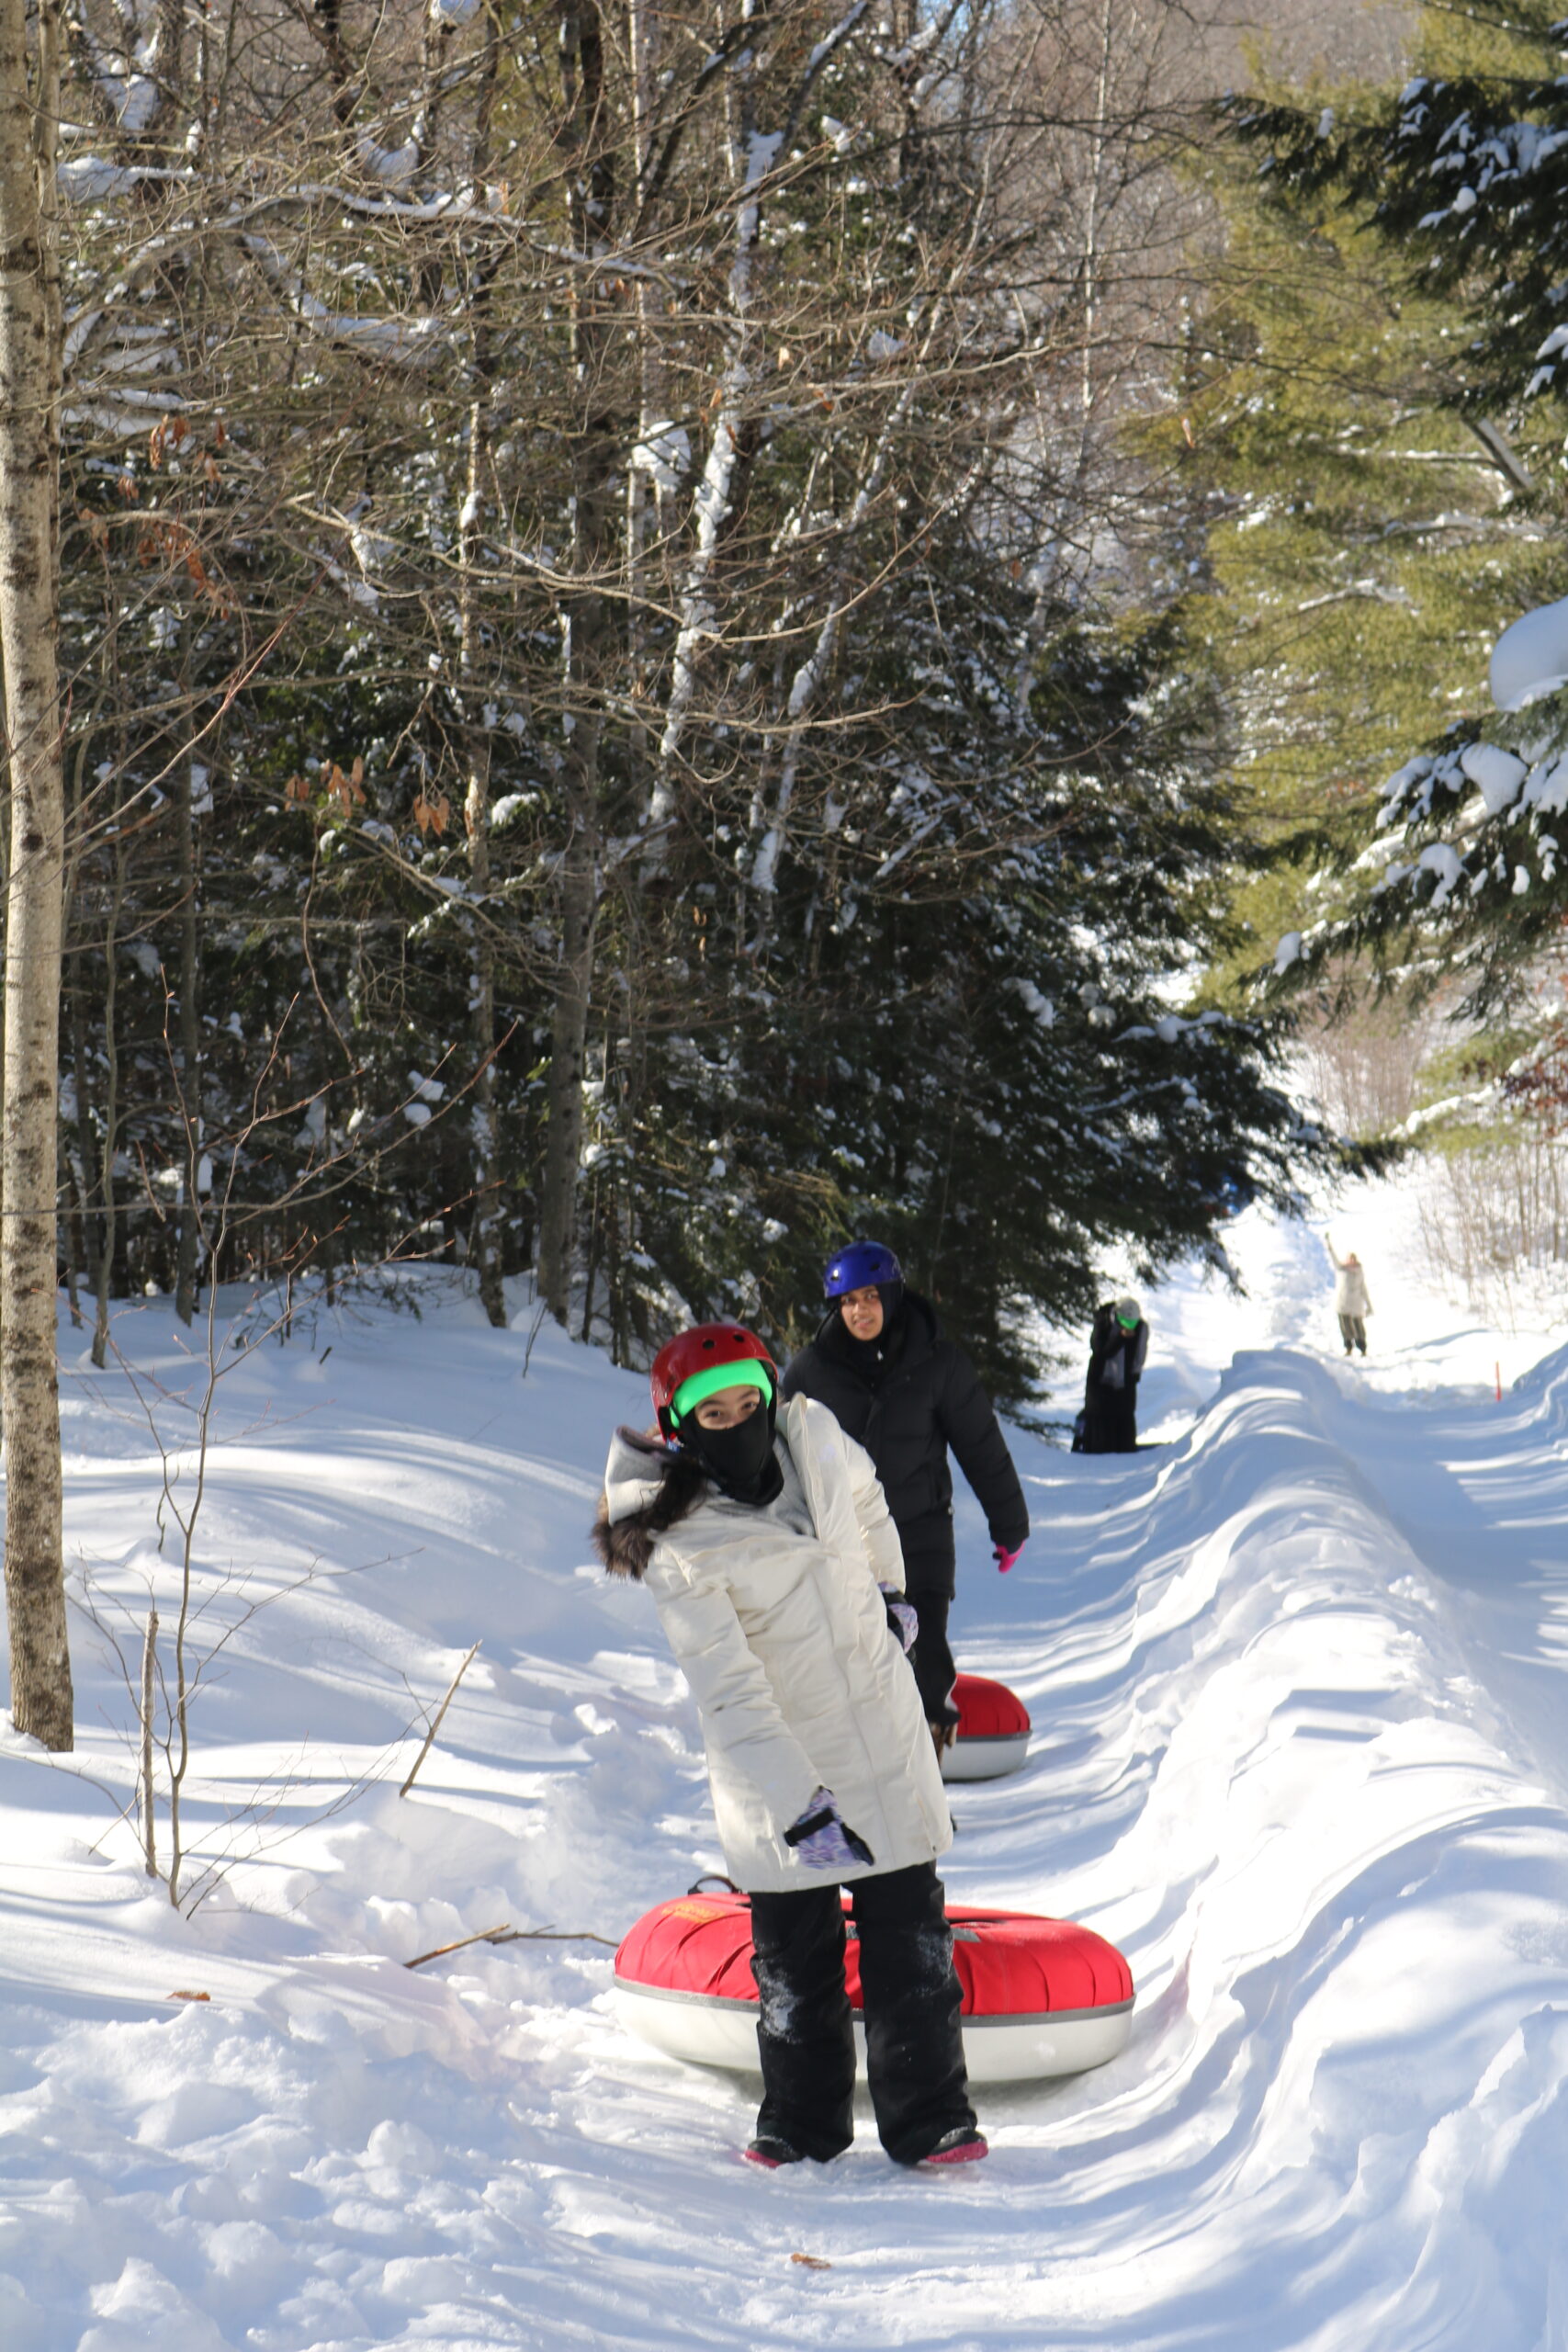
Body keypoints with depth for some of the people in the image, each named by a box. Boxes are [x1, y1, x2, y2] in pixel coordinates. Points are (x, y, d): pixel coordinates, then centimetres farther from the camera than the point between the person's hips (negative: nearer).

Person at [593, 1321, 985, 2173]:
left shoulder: (812, 1435, -8)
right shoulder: (678, 1547, -21)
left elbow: (866, 1501, 19)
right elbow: (729, 1694, -25)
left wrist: (889, 1590, 21)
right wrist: (803, 1810, -31)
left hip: (883, 1733, 4)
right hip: (775, 1769, -4)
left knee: (909, 1934, 5)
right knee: (794, 1955, 7)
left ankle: (928, 2117, 14)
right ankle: (802, 2122, 24)